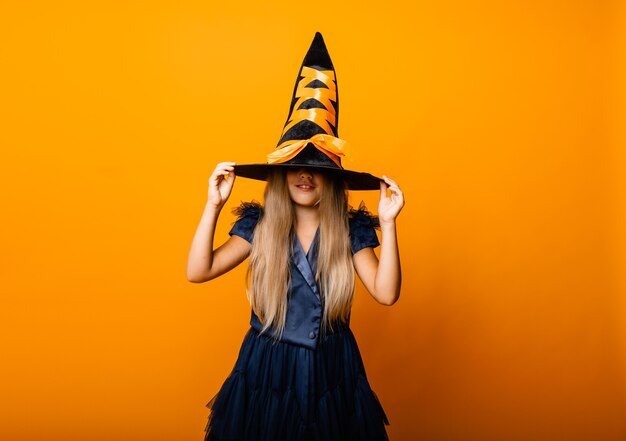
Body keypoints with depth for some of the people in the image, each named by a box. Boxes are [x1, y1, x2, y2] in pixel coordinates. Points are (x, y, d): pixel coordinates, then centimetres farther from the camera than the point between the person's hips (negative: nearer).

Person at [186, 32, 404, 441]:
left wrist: (388, 224, -21)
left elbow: (386, 293, -14)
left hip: (330, 370, 0)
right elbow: (198, 272, -11)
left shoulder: (350, 230, -6)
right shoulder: (259, 225, -5)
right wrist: (214, 206, -18)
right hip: (266, 368, 0)